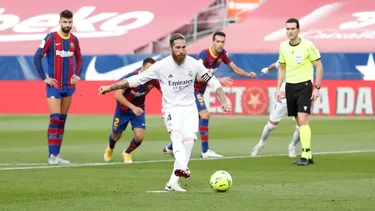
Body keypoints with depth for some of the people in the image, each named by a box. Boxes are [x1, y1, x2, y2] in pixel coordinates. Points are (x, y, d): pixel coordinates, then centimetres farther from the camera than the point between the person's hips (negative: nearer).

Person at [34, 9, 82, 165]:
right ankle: (52, 155, -9)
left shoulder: (74, 40, 7)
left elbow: (79, 58, 22)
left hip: (69, 86, 5)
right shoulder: (51, 38, -9)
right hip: (54, 86, -5)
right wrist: (44, 78, -10)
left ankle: (56, 154, 12)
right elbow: (37, 57, -8)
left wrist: (77, 74, 8)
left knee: (62, 121, 7)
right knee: (55, 119, -11)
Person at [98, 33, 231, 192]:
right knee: (176, 134, -31)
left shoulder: (194, 64, -2)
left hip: (190, 108, 2)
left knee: (189, 138, -20)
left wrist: (223, 101, -4)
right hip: (171, 109, -2)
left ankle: (173, 182, -18)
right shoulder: (161, 66, -8)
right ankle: (181, 167, -58)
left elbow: (213, 82, 8)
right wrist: (111, 87, -2)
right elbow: (136, 79, -2)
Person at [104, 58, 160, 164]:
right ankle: (110, 149, 52)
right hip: (123, 109, -2)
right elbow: (118, 94, -36)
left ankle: (127, 153, 19)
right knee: (116, 136, 13)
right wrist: (132, 107, -46)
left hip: (138, 109, 2)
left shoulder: (153, 80, -21)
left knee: (139, 136, -14)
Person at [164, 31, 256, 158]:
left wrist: (248, 74, -11)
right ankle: (205, 151, -20)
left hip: (199, 90, 9)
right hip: (193, 89, -9)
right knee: (205, 114, -21)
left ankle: (171, 147, 27)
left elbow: (235, 69, 5)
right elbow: (199, 78, -31)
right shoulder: (204, 55, -26)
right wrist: (219, 80, -35)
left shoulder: (222, 54, -2)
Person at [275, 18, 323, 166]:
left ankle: (305, 155, -16)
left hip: (304, 86, -5)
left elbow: (319, 67, -5)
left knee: (303, 120, -17)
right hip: (290, 87, 6)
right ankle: (308, 155, 15)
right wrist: (278, 88, 12)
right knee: (299, 122, 8)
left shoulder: (307, 45, -10)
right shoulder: (283, 46, 5)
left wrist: (317, 88, -11)